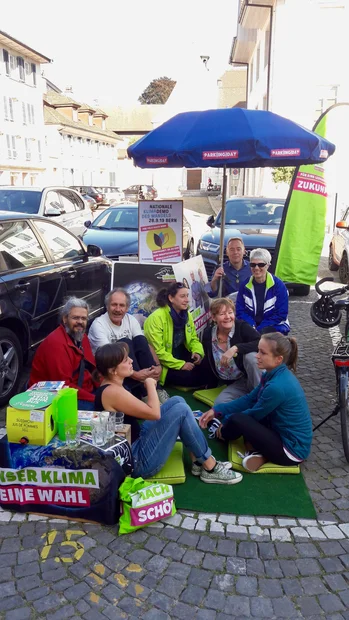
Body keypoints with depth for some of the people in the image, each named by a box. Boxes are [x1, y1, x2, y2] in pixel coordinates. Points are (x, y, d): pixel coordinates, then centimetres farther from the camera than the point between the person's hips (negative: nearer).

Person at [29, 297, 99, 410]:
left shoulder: (82, 336, 9)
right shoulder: (55, 343, -20)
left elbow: (93, 368, 11)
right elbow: (63, 386, -24)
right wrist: (94, 399, -24)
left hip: (82, 390, 9)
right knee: (96, 406, -27)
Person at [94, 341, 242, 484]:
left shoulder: (109, 387, 8)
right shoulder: (112, 392, -23)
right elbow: (154, 413, -23)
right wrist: (150, 384, -9)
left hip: (134, 444, 10)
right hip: (136, 461, -10)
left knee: (177, 401, 7)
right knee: (181, 410, -14)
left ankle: (199, 461, 9)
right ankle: (211, 469, -1)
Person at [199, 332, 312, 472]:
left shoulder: (277, 387, -29)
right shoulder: (274, 374, -1)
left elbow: (254, 414, -13)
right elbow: (249, 399, 8)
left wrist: (225, 422, 4)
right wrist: (217, 410, 0)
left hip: (292, 449, -9)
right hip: (283, 434, 9)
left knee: (237, 420, -16)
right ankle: (257, 450, 2)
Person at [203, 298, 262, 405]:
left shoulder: (242, 327, -16)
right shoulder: (208, 334, -4)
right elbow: (209, 362, 10)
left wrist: (235, 348, -38)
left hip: (252, 377, -3)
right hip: (235, 384, 3)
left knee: (250, 355, -34)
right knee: (220, 403, -24)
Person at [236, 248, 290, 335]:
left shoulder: (278, 285, -5)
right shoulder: (245, 285, 5)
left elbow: (281, 315, -7)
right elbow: (240, 311, 4)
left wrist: (258, 329, -15)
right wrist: (252, 327, -15)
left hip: (275, 326, -2)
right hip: (250, 326, 3)